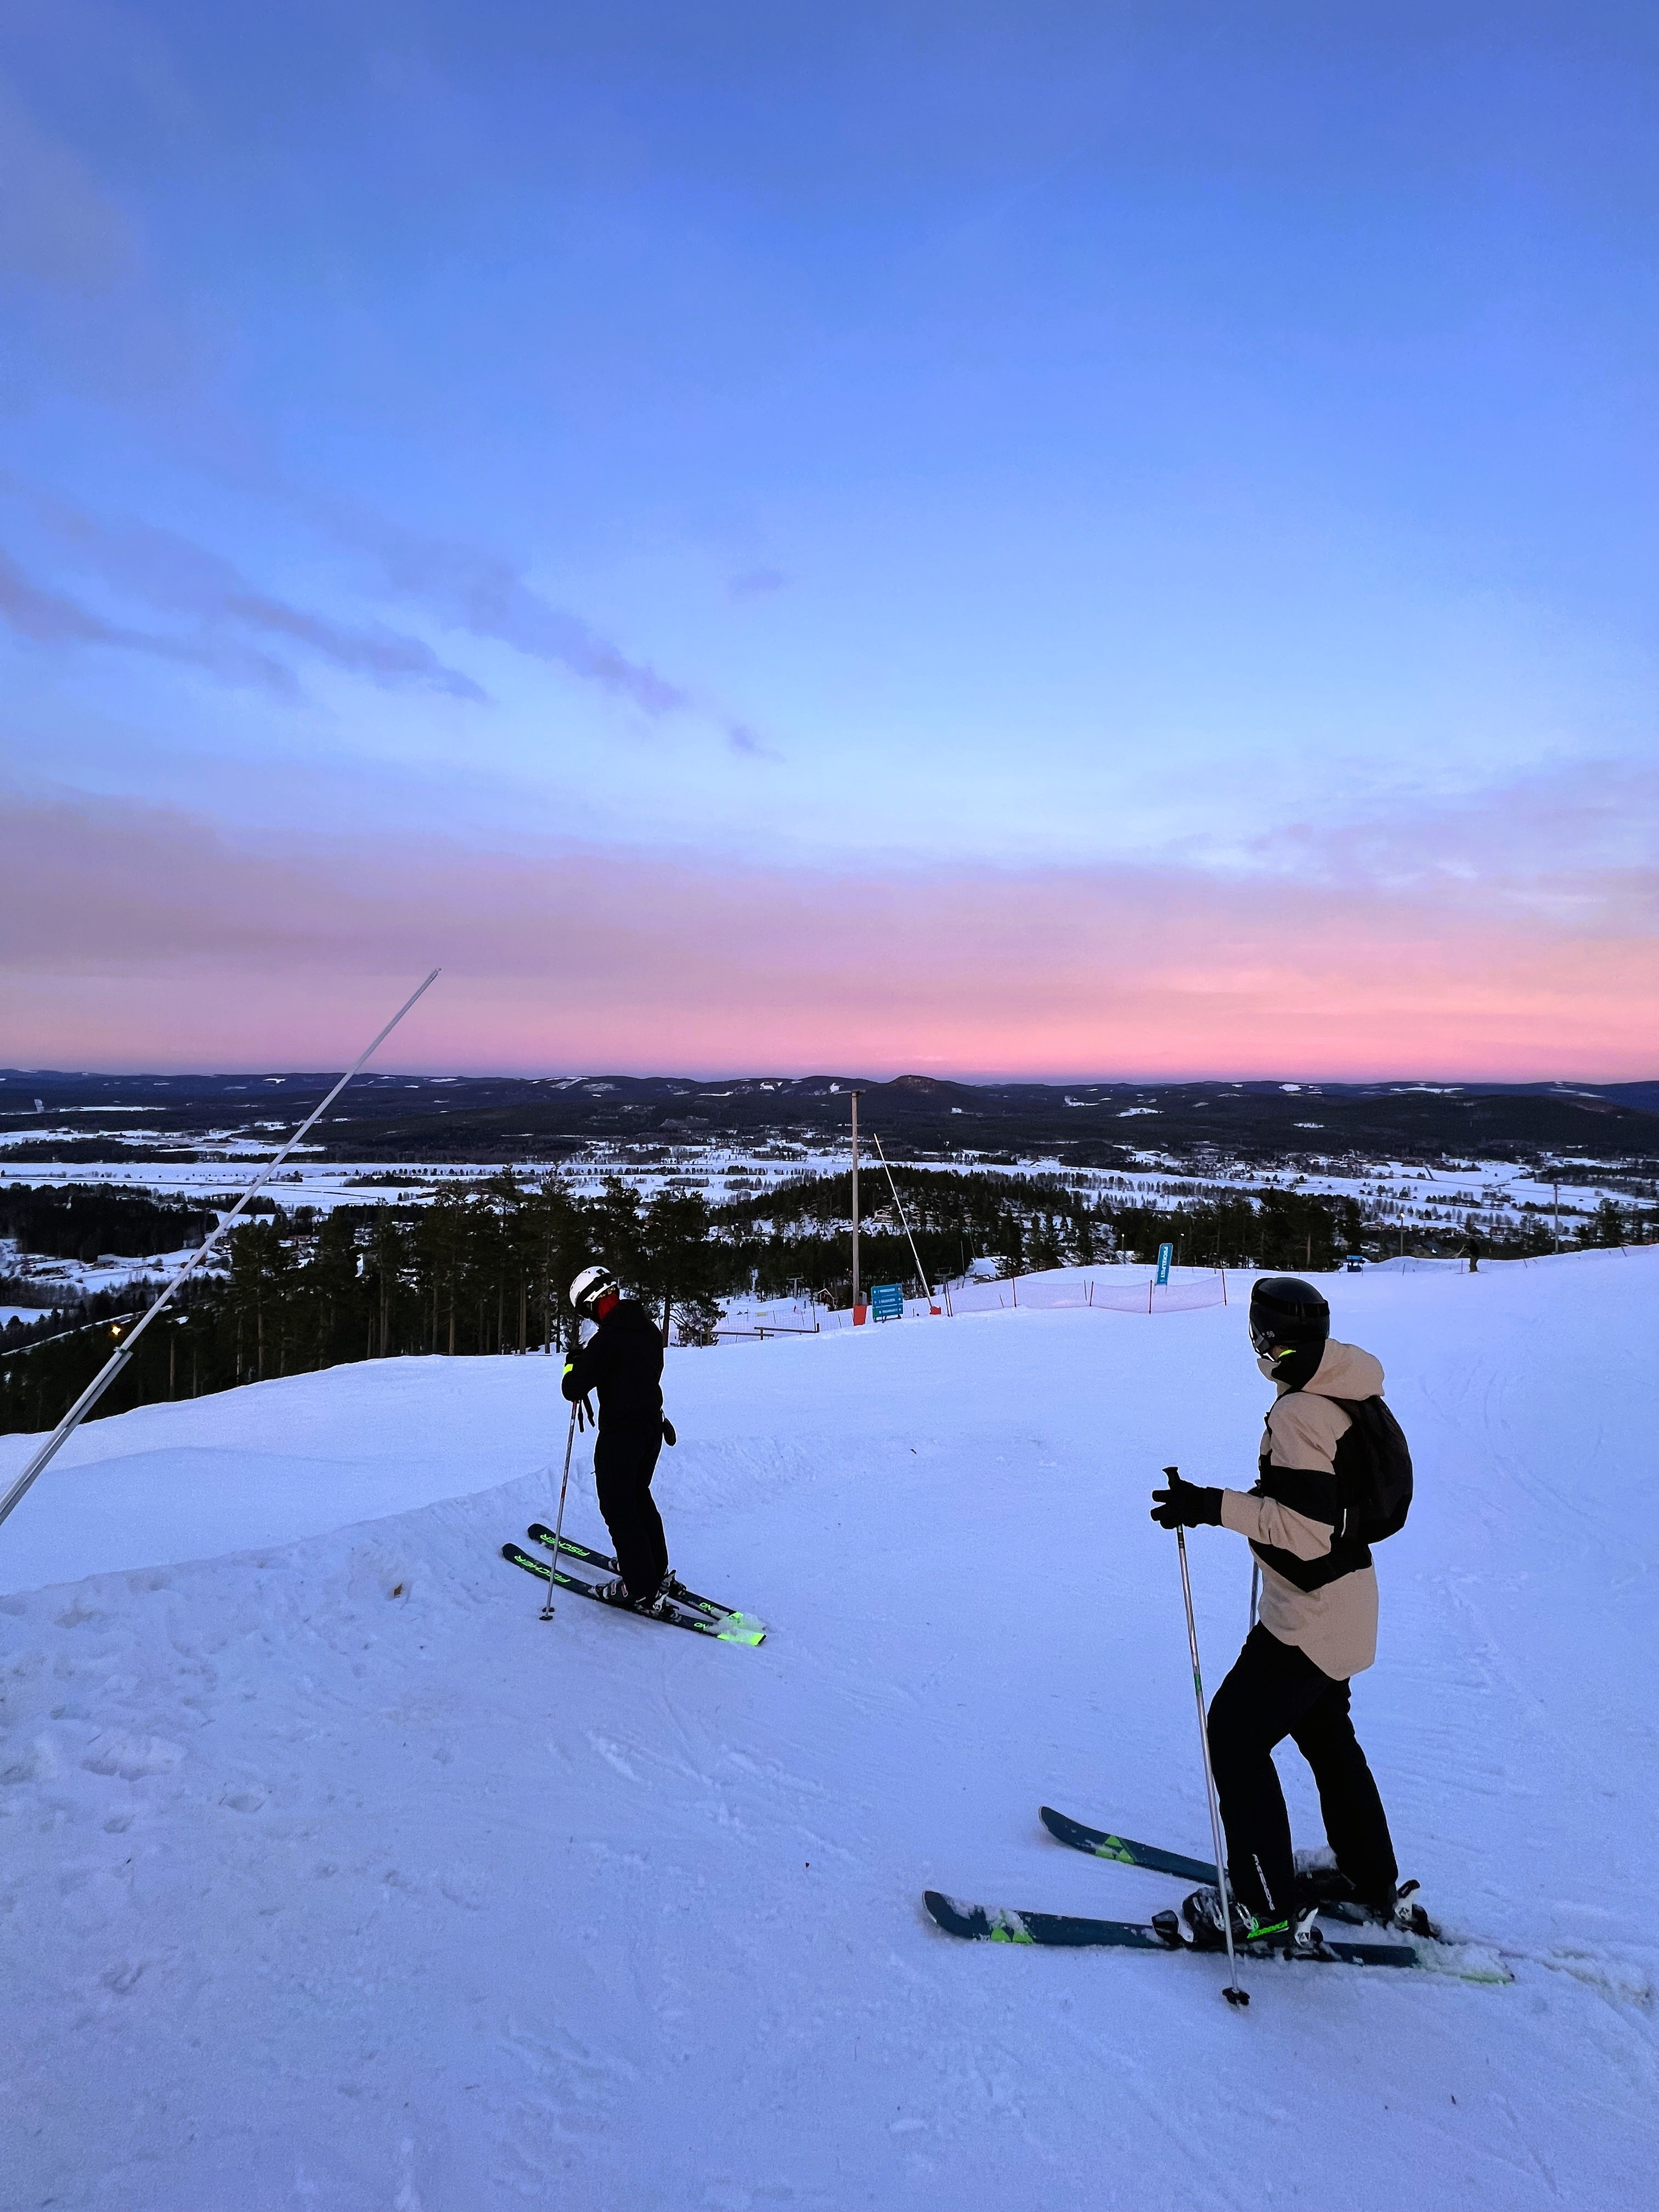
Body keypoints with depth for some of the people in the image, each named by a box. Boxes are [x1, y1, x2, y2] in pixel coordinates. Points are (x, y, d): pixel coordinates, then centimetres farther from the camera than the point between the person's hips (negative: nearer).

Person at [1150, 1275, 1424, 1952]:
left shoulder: (1298, 1413, -26)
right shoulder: (1343, 1394, 2)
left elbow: (1306, 1529, -30)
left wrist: (1213, 1506, -31)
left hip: (1309, 1616, -10)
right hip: (1348, 1602, 10)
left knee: (1234, 1733, 2)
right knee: (1323, 1731, 25)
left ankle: (1268, 1908, 12)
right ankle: (1374, 1885, 39)